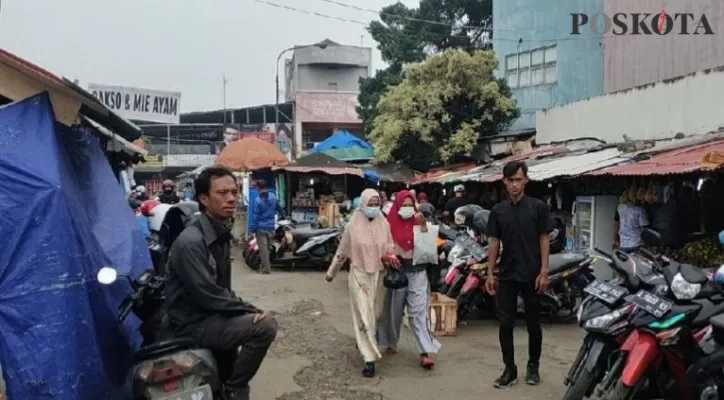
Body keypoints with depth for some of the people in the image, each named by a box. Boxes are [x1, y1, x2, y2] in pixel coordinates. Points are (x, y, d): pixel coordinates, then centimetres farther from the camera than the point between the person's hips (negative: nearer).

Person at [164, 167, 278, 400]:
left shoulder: (221, 235, 7)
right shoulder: (191, 241, -21)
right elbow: (207, 295, -25)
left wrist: (244, 309, -3)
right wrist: (250, 310, -18)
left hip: (211, 316, 9)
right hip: (193, 323, -9)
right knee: (265, 326, -22)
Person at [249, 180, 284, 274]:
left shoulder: (258, 200, -16)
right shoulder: (273, 197, 1)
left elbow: (255, 216, -14)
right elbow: (279, 207, 18)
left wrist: (252, 229, -8)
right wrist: (282, 214, 40)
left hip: (261, 228, -6)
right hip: (271, 227, 6)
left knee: (263, 248, -2)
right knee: (268, 247, 17)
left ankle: (266, 268, -1)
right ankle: (266, 265, 27)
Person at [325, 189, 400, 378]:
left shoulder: (384, 224, -2)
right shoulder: (353, 226, -10)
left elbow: (390, 246, 11)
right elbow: (342, 251, 0)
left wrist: (390, 257, -12)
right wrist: (331, 272, 8)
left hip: (379, 275, 4)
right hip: (359, 275, -4)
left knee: (375, 314, 14)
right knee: (364, 316, -5)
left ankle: (363, 342, 40)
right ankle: (370, 358, -2)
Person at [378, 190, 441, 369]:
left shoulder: (418, 222, 3)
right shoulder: (390, 224, -3)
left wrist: (424, 225, -17)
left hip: (418, 273, 1)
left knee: (419, 312, -4)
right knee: (394, 310, 13)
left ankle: (426, 352, -7)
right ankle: (391, 343, 34)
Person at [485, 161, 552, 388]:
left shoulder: (538, 207, -2)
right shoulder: (498, 210, 5)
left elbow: (544, 240, -2)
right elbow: (494, 242, 7)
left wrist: (544, 271, -9)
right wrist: (490, 273, 2)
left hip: (532, 275, -2)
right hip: (506, 275, 2)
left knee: (533, 324, 9)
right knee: (506, 323, 3)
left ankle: (533, 366, 26)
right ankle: (510, 369, 14)